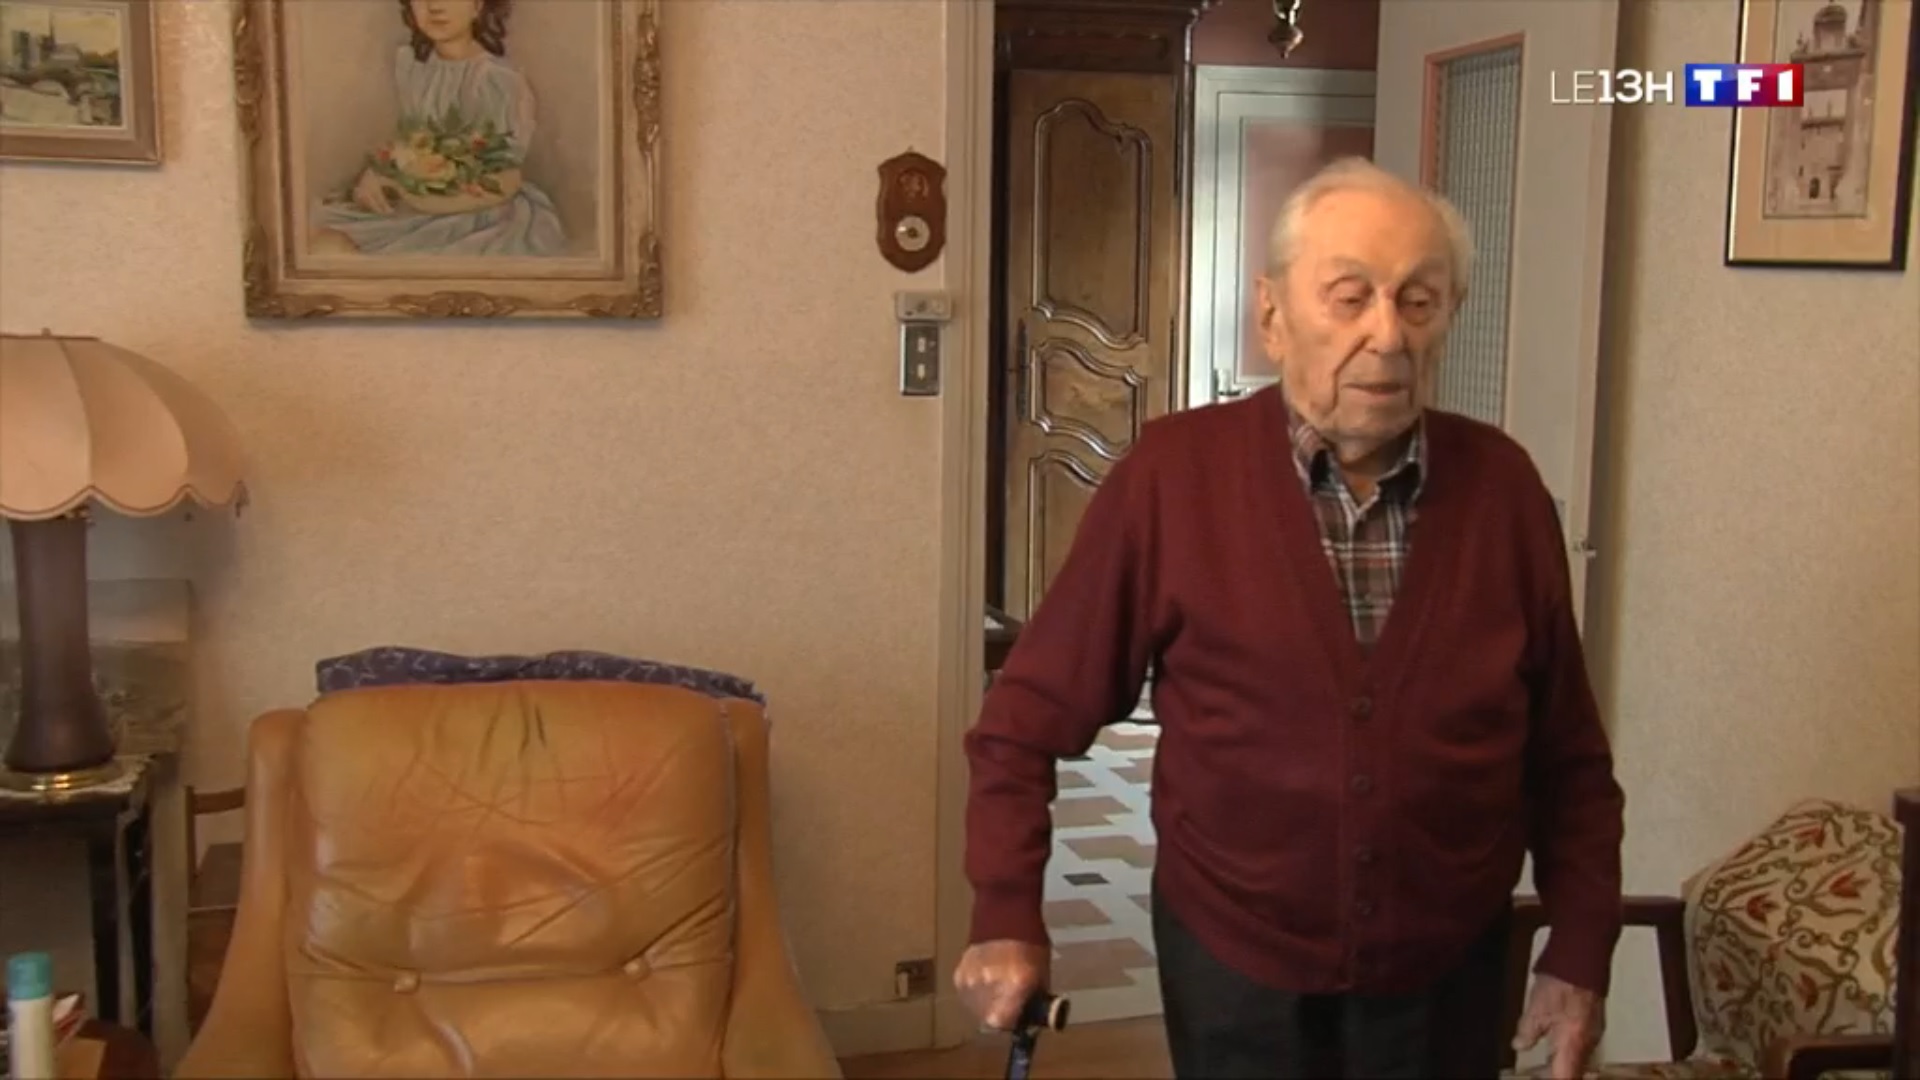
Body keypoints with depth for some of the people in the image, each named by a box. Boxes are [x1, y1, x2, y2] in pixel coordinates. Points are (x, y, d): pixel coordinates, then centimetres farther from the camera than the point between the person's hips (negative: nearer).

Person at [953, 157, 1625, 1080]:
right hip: (1233, 976, -2)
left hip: (1449, 980, 2)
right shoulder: (1174, 473, -13)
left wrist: (1581, 953, 1)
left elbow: (1568, 758, 3)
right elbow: (1030, 714, -7)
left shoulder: (1502, 485, -6)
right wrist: (1007, 917, -10)